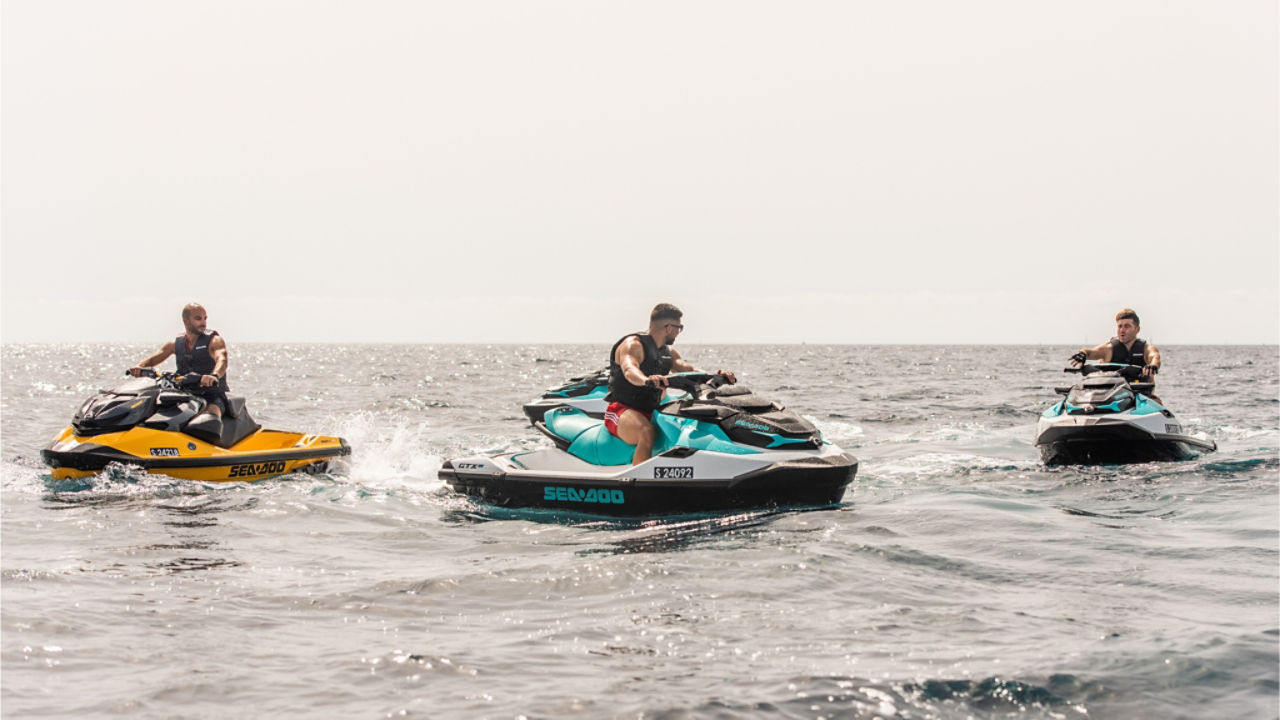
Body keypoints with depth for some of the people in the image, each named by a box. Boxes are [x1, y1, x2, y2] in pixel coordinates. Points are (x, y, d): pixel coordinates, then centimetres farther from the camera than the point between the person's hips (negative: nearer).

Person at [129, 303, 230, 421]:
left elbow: (222, 360, -22)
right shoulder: (177, 343, 12)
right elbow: (153, 359, 10)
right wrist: (139, 367, -14)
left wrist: (214, 376, -46)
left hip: (213, 395, -5)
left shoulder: (214, 340, -3)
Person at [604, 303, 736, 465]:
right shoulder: (633, 344, -11)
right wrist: (647, 380, -54)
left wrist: (715, 376, -12)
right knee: (647, 433, -38)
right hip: (622, 409, -9)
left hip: (651, 413, 9)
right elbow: (629, 370, -31)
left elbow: (686, 369, 7)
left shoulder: (668, 352, 18)